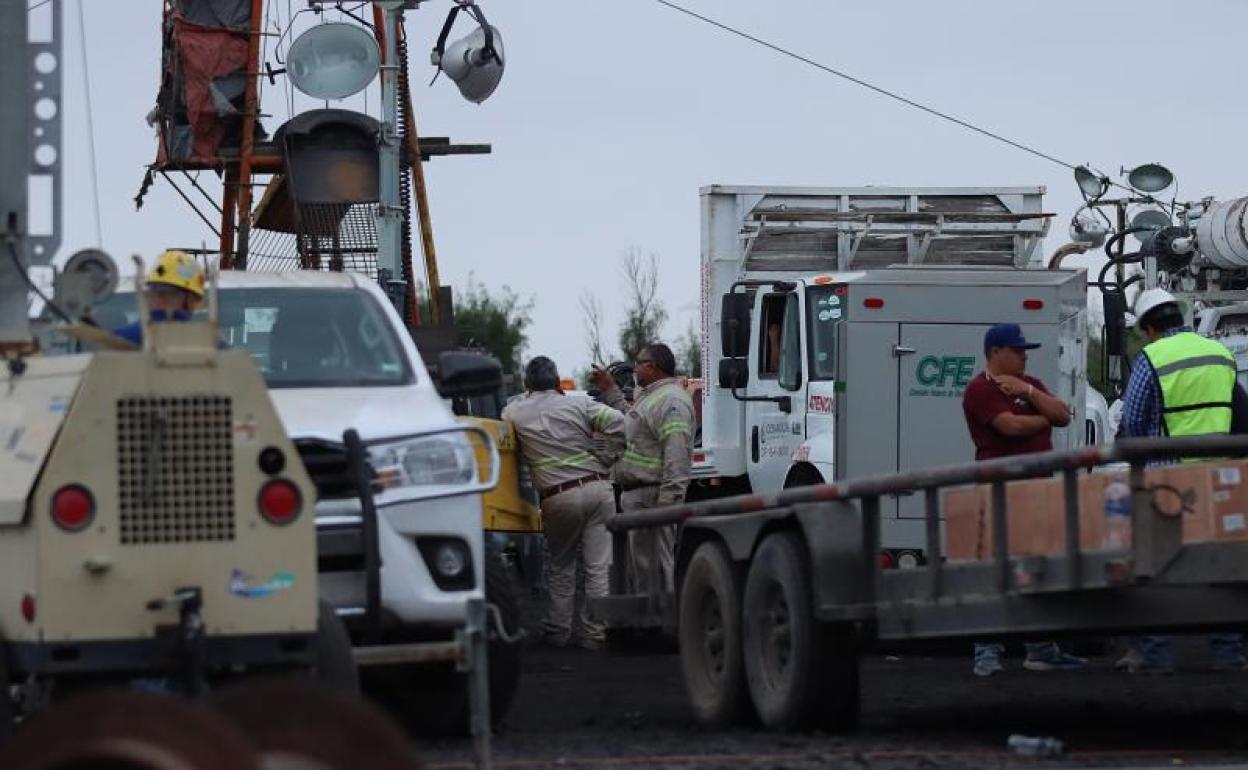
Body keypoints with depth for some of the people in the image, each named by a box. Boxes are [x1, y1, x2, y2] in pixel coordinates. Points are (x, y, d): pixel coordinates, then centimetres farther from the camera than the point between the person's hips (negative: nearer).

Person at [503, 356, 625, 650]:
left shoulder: (515, 412, 4)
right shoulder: (579, 404, 3)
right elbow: (619, 424, -6)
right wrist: (606, 460, 5)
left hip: (558, 498, 0)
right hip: (597, 489, 0)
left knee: (560, 567, 18)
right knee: (598, 566, 2)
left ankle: (557, 631, 18)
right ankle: (593, 633, 0)